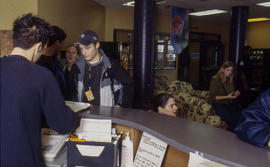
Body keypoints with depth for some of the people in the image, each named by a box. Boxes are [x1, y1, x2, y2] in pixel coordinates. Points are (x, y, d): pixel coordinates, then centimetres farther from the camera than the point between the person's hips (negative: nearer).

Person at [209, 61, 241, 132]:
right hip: (218, 104, -6)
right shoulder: (215, 79, -8)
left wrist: (235, 94, -2)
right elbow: (213, 97, -11)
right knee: (232, 120, -28)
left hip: (228, 104, 6)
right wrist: (227, 97, -18)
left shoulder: (230, 80, 12)